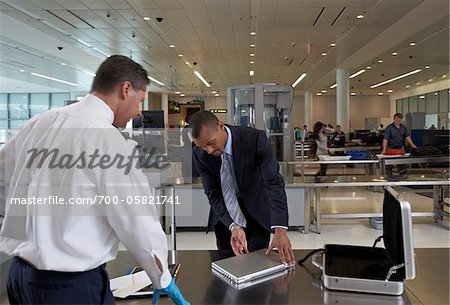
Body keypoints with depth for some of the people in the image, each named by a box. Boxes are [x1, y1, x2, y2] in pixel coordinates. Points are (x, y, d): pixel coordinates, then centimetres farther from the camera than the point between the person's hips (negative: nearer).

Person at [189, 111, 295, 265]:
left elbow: (274, 183, -30)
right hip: (225, 220, 2)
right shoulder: (200, 155, -16)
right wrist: (233, 227, -29)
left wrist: (280, 230, -40)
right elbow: (213, 195, -14)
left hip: (256, 218, -2)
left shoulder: (255, 139, -26)